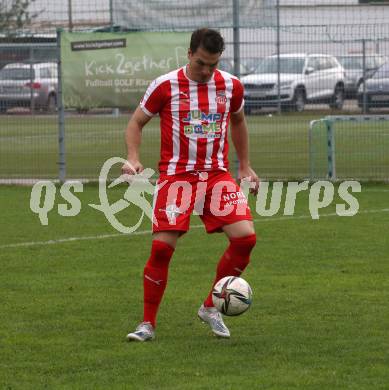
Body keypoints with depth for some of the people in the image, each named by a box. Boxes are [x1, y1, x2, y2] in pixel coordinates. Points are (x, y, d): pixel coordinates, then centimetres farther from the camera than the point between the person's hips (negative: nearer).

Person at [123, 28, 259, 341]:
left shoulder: (231, 86, 4)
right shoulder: (166, 86, -6)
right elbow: (137, 122, 5)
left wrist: (245, 167, 22)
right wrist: (133, 158, -11)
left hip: (217, 174, 3)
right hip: (176, 175, -3)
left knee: (246, 237, -13)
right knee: (162, 246, -14)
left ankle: (211, 308, 6)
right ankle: (148, 324, 1)